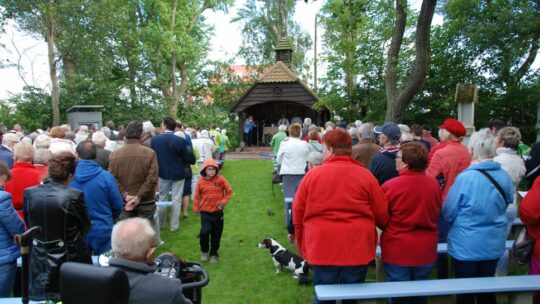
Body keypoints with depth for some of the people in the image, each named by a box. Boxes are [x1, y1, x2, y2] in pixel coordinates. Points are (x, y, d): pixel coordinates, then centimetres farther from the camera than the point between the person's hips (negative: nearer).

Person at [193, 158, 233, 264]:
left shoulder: (221, 180, -7)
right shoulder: (201, 182, -5)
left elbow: (229, 191, 2)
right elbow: (197, 196, 5)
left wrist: (224, 201, -10)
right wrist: (196, 209, 6)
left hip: (218, 212, 1)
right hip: (205, 212, -1)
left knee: (216, 234, 9)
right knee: (204, 232, -14)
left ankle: (214, 253, 29)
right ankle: (204, 251, 13)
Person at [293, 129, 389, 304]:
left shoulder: (313, 174, -6)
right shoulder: (365, 176, -5)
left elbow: (298, 213, 1)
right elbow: (382, 215, -1)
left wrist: (302, 245, 15)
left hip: (322, 247, 0)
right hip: (357, 248, 1)